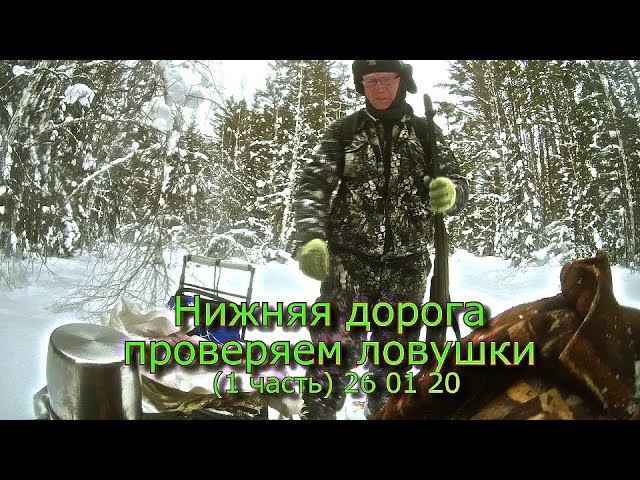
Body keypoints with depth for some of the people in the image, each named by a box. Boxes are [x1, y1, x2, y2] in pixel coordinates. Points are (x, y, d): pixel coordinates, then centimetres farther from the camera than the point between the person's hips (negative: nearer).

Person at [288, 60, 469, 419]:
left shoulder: (426, 133, 9)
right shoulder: (345, 131, 4)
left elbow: (459, 185, 8)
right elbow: (313, 185, -5)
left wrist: (450, 193, -18)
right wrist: (309, 238, -24)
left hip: (406, 268, 2)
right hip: (348, 262, -2)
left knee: (393, 365, 13)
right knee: (335, 354, -6)